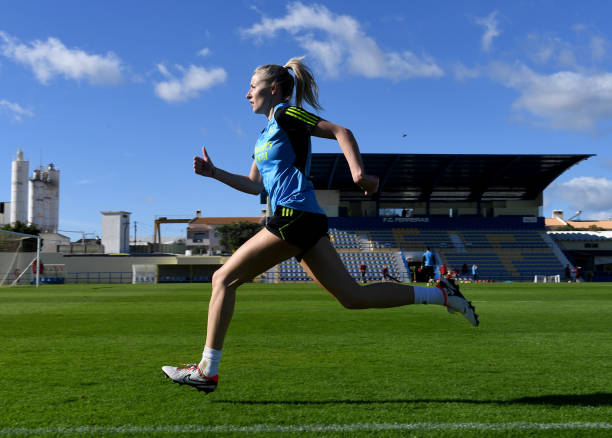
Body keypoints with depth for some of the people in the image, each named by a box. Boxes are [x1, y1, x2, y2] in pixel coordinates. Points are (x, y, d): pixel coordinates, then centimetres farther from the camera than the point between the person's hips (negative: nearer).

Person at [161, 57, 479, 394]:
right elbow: (255, 185, 27)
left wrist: (358, 171, -23)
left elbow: (341, 132, -9)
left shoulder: (286, 114, 0)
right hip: (302, 221, 10)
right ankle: (442, 295, 8)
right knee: (353, 296, 6)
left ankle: (207, 370, -3)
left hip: (294, 215, -10)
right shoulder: (266, 133, 26)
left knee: (224, 278, -6)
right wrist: (214, 173, 18)